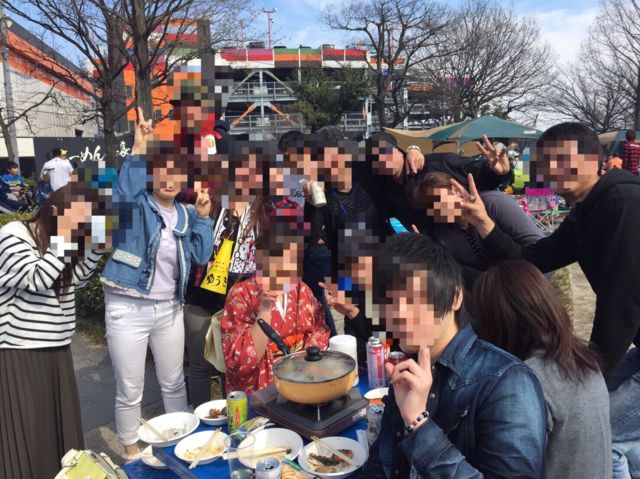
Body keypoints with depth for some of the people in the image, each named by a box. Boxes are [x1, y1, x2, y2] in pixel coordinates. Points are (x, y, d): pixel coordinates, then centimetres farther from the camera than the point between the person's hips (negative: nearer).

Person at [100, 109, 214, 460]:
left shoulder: (185, 215, 7)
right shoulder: (136, 205, -7)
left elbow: (200, 257, 0)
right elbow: (124, 194, -31)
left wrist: (203, 217, -6)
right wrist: (138, 150, -36)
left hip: (169, 308, 5)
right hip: (127, 309, -4)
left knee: (174, 383, 18)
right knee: (130, 391, 8)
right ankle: (131, 453, 30)